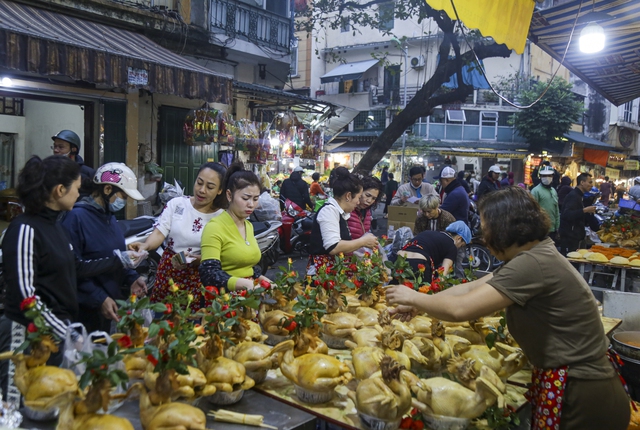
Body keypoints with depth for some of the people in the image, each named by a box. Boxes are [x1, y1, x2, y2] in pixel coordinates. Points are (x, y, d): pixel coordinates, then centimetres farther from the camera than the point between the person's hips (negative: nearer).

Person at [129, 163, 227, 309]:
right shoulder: (176, 204, -2)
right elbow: (159, 232, -7)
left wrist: (199, 259, -24)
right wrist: (145, 245, -27)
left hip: (198, 280, -2)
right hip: (167, 272, 2)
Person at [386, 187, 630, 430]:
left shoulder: (534, 264, -25)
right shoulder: (534, 257, 7)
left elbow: (460, 309, -26)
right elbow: (471, 289, 10)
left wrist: (414, 297, -10)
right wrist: (415, 305, 7)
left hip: (581, 396, -9)